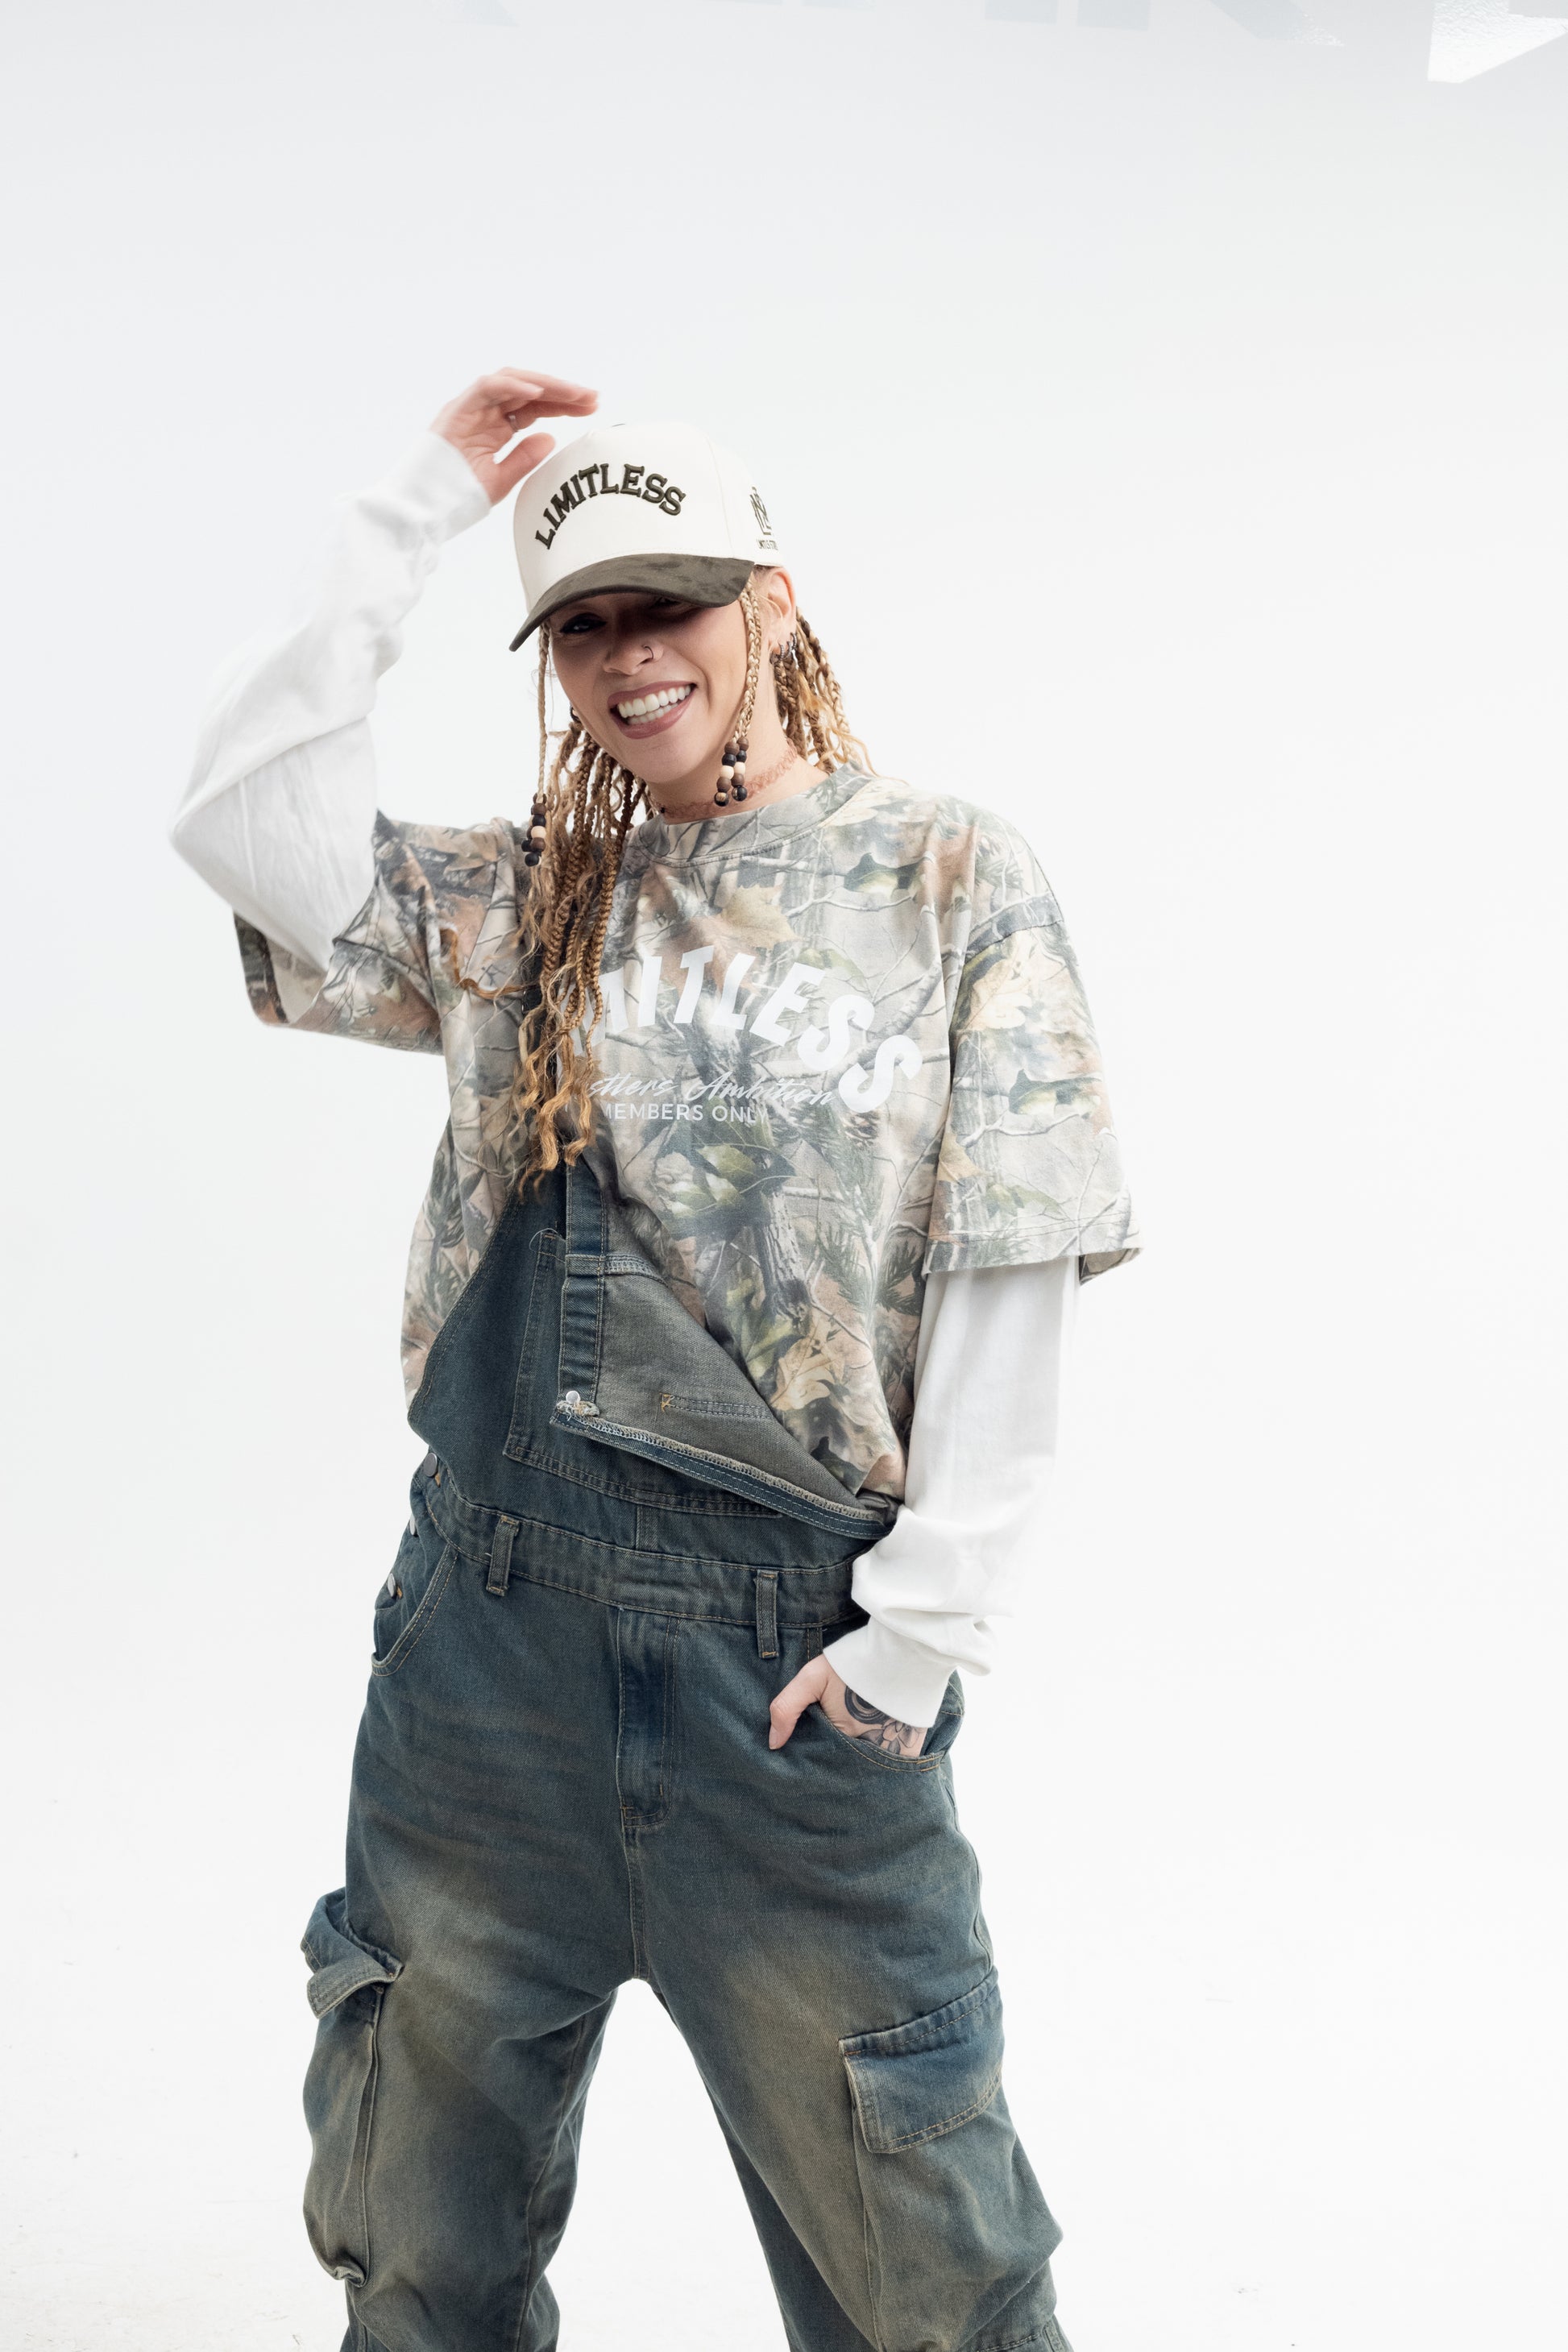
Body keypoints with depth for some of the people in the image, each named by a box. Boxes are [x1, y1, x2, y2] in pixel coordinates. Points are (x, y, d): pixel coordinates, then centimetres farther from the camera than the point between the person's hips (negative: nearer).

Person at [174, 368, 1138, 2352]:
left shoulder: (951, 884, -1)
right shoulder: (516, 904, 9)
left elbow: (1009, 1285, -5)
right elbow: (243, 828, -5)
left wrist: (921, 1629, -10)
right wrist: (415, 509, -1)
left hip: (792, 1657, -3)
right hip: (491, 1631, 3)